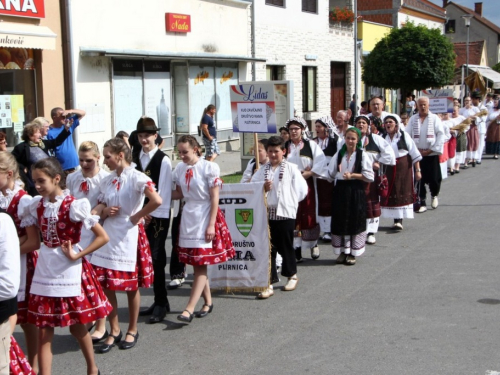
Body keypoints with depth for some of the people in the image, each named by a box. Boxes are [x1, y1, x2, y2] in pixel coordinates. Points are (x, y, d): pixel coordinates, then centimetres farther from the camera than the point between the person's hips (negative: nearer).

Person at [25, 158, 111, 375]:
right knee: (44, 332, 3)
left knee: (76, 326, 12)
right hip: (45, 272, 4)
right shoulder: (37, 205, 1)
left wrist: (77, 255, -14)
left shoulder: (74, 206, -14)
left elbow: (103, 237, -13)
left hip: (69, 272, -4)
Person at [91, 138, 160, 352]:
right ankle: (114, 331, 18)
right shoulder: (107, 181, 8)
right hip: (108, 235, 6)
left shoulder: (136, 178, -11)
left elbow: (157, 201, -25)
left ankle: (132, 330, 23)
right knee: (105, 284, 3)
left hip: (129, 236, -5)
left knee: (131, 286, 7)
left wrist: (136, 216, -15)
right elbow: (99, 209, 14)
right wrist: (105, 211, -8)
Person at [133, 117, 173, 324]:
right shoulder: (135, 160, 9)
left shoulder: (163, 160, -7)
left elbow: (164, 191, -10)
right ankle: (160, 301, 18)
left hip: (158, 216, -5)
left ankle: (161, 303, 4)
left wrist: (152, 214, -11)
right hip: (140, 215, 5)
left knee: (156, 258, -6)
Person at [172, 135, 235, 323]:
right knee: (197, 264, 9)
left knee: (201, 265, -6)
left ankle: (189, 309, -9)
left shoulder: (209, 168, -11)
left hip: (205, 216, -6)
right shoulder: (180, 169, 4)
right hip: (188, 217, 6)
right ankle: (208, 302, 23)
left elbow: (214, 198, -11)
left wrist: (211, 224, -15)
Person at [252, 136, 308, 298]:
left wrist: (290, 202, -2)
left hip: (285, 213, -3)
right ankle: (269, 284, 7)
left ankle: (292, 275, 33)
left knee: (285, 247, 9)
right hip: (266, 214, 3)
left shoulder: (291, 169, -1)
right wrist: (262, 189, -10)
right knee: (268, 248, 2)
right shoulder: (263, 170, 8)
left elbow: (301, 190, -1)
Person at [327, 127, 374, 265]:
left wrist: (353, 175, -14)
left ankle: (352, 253, 13)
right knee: (340, 221, 6)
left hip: (356, 191, -3)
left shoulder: (362, 155, -4)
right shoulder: (339, 154, 8)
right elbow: (331, 173, 15)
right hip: (340, 190, 3)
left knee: (355, 221, 2)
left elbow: (369, 176, -8)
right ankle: (342, 251, 18)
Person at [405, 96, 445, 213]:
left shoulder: (435, 118, 1)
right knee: (419, 179, 1)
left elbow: (441, 135, -4)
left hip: (431, 154, -1)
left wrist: (431, 150, -10)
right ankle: (422, 203, 11)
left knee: (434, 179, 0)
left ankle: (434, 195, 30)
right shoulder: (413, 119, 7)